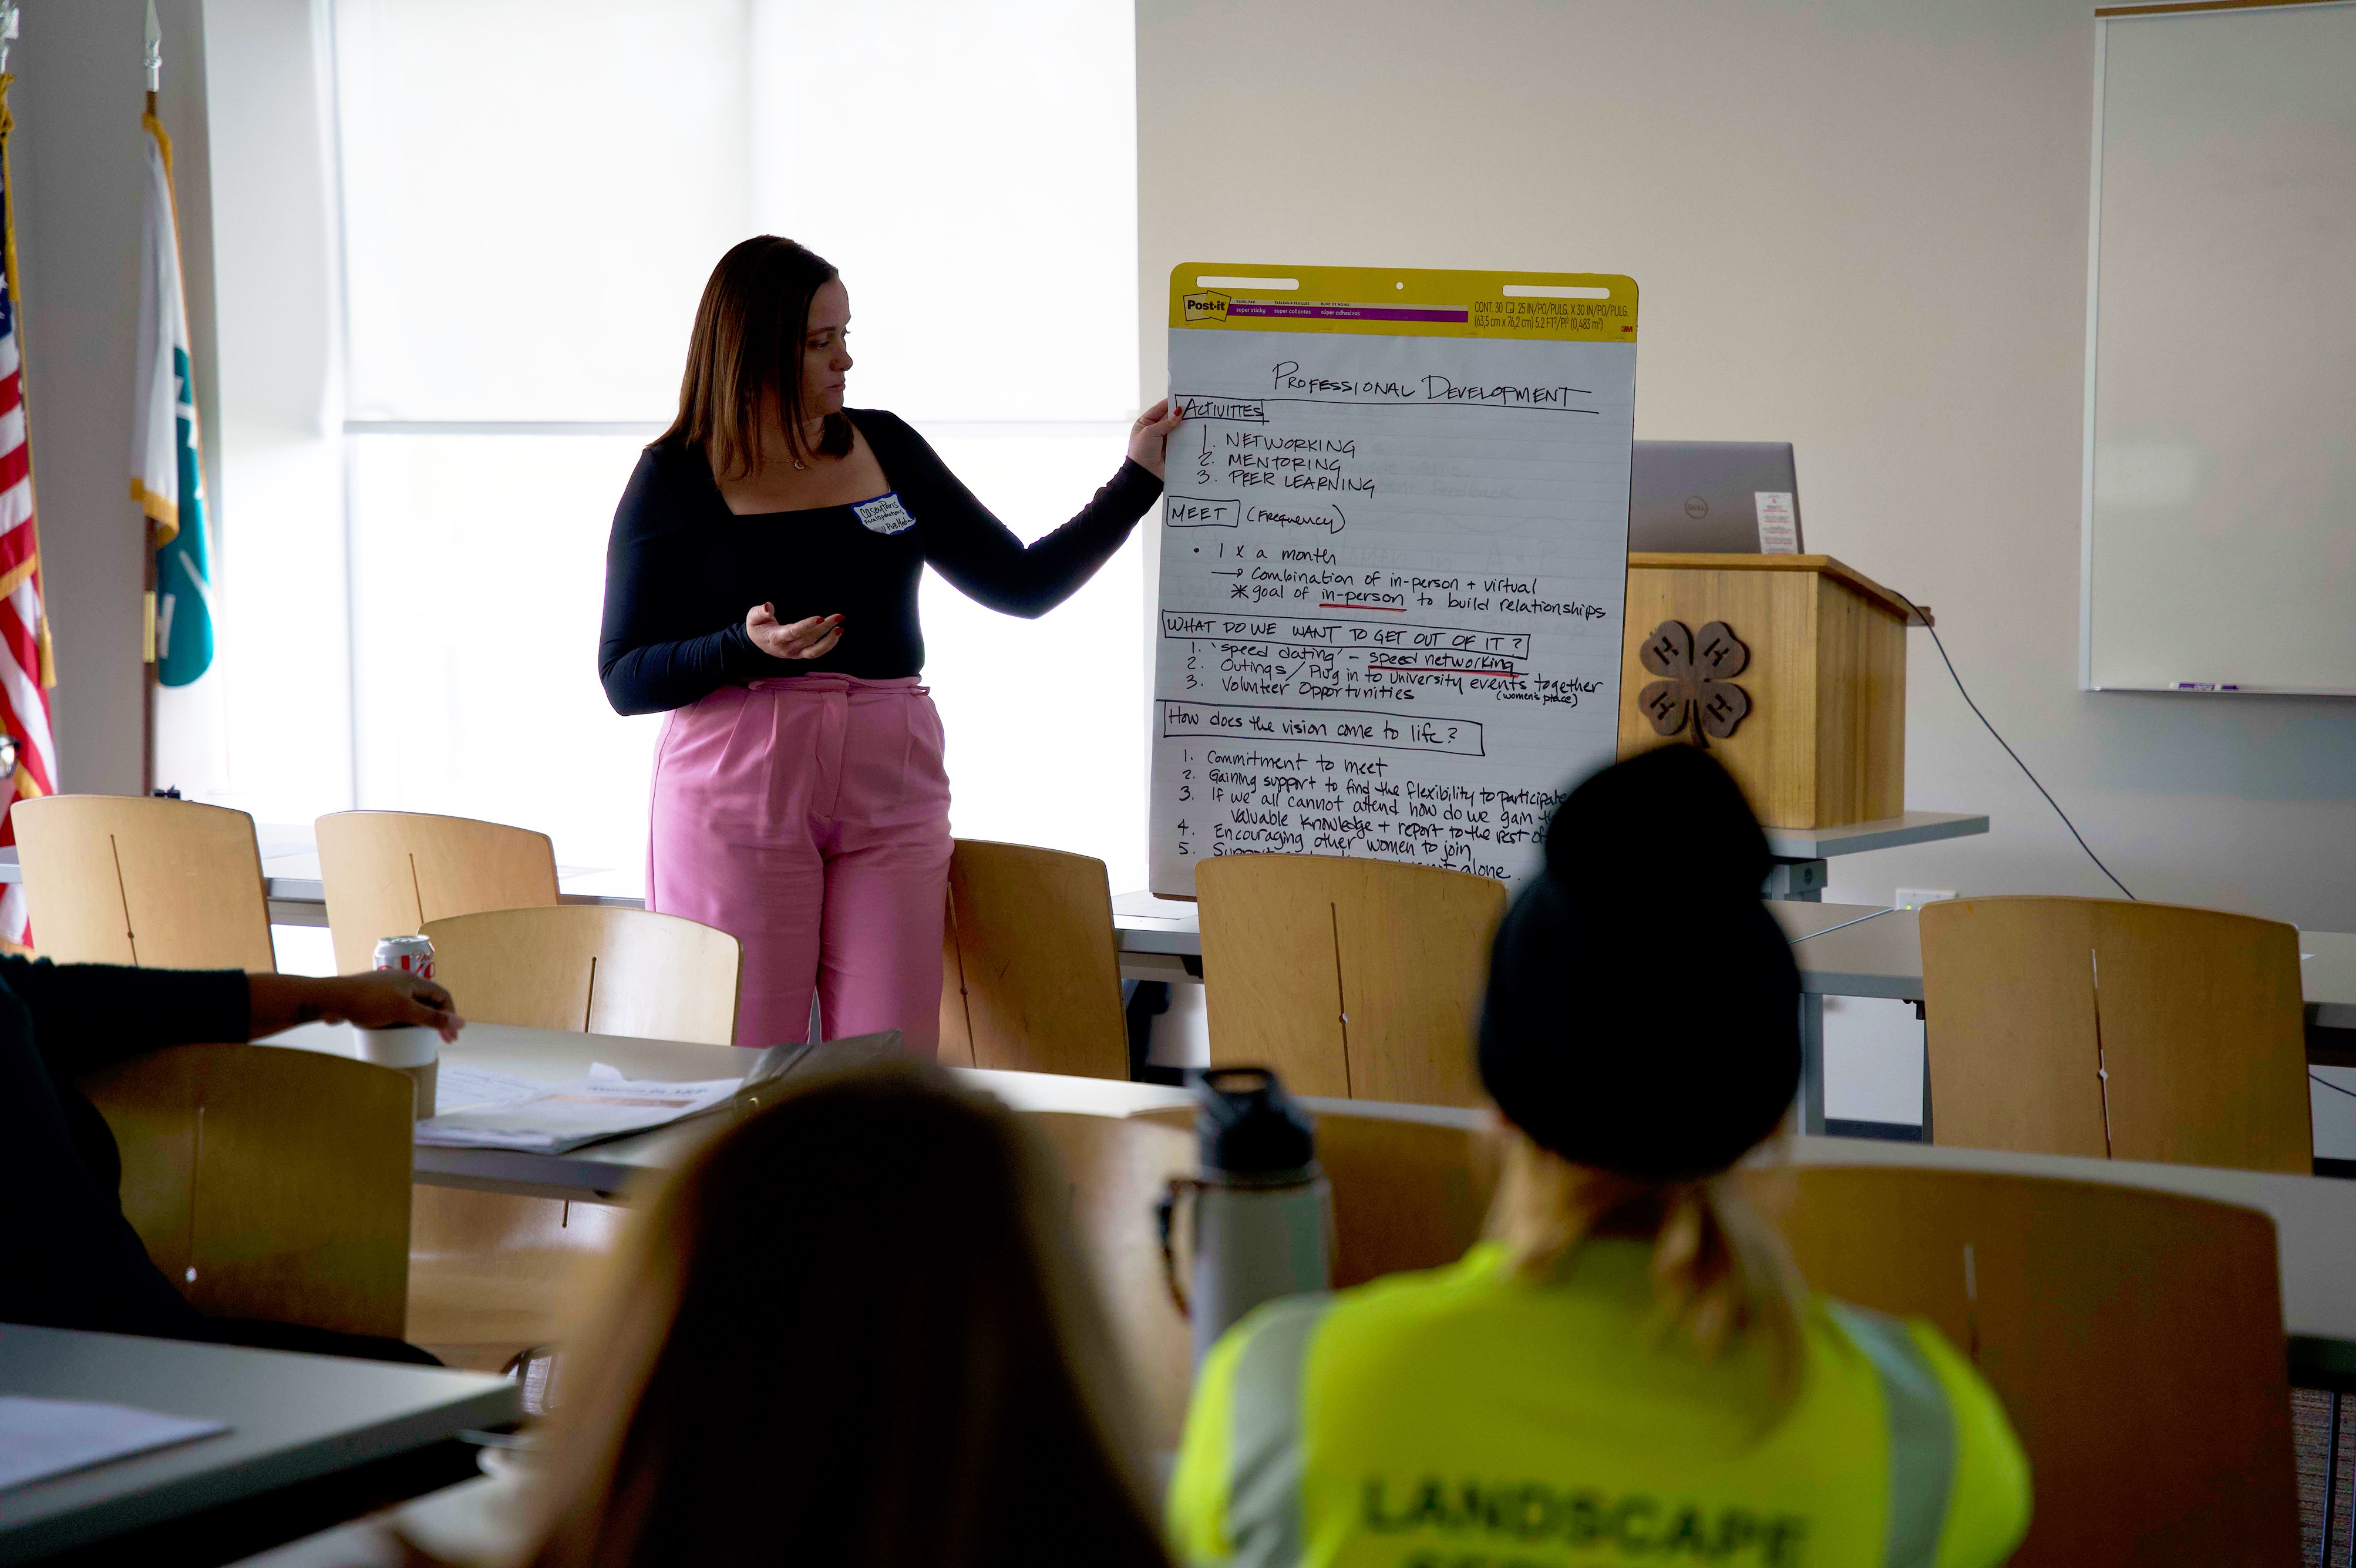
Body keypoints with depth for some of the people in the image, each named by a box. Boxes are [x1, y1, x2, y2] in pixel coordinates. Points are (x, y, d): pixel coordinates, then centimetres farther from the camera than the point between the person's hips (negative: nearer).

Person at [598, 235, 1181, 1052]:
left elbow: (1022, 585, 14)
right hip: (739, 790, -3)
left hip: (891, 788, 3)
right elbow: (625, 680, -3)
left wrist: (1138, 480, 10)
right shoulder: (677, 481, 0)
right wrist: (747, 648, -18)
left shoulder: (885, 449, 12)